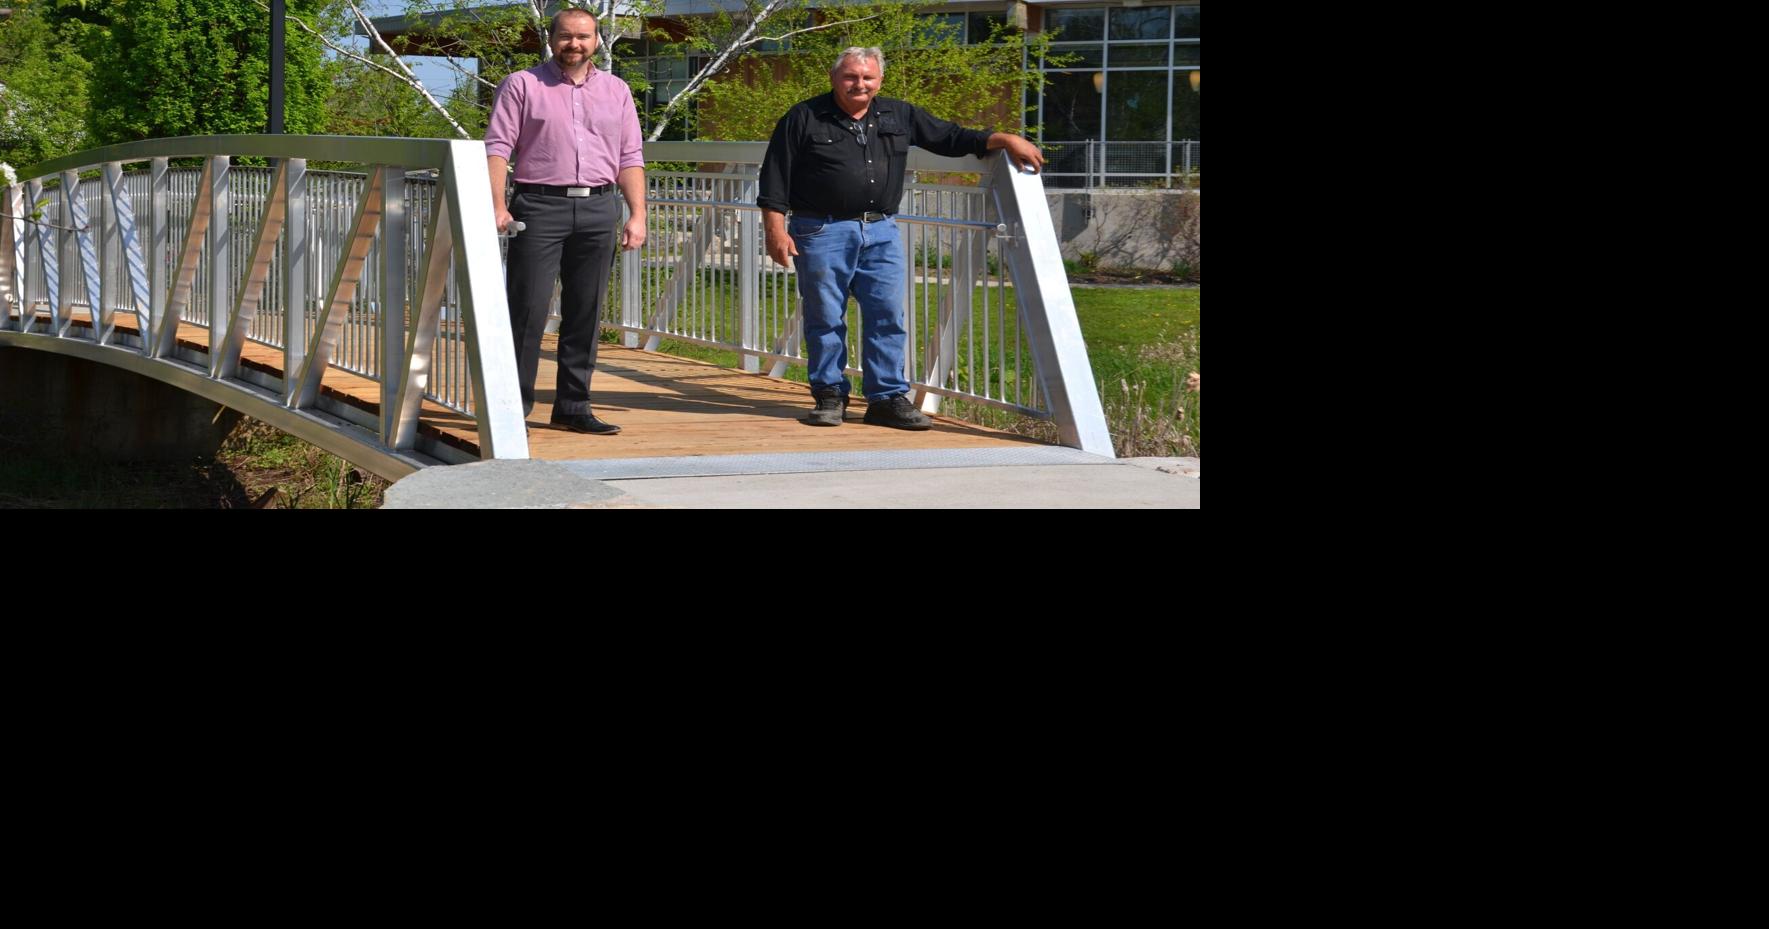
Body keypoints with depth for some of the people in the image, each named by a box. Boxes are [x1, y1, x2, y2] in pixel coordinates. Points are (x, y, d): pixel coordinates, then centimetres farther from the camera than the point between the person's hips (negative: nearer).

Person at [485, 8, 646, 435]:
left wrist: (637, 215, 3)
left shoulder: (616, 91, 15)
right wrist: (498, 206, -13)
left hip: (598, 209, 4)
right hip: (540, 207, -4)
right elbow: (497, 146, -1)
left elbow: (630, 158, 13)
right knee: (528, 309, -7)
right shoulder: (522, 86, 5)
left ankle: (573, 406, 11)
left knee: (585, 314, 5)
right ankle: (514, 406, -1)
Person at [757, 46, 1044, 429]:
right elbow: (774, 180, -1)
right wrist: (776, 231, -9)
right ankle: (829, 396, 12)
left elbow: (952, 137, 17)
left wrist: (1004, 139, 7)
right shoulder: (803, 120, 1)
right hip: (823, 232, -3)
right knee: (825, 318, 1)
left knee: (888, 317, 1)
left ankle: (888, 398, 7)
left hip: (881, 232, 3)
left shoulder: (899, 117, 12)